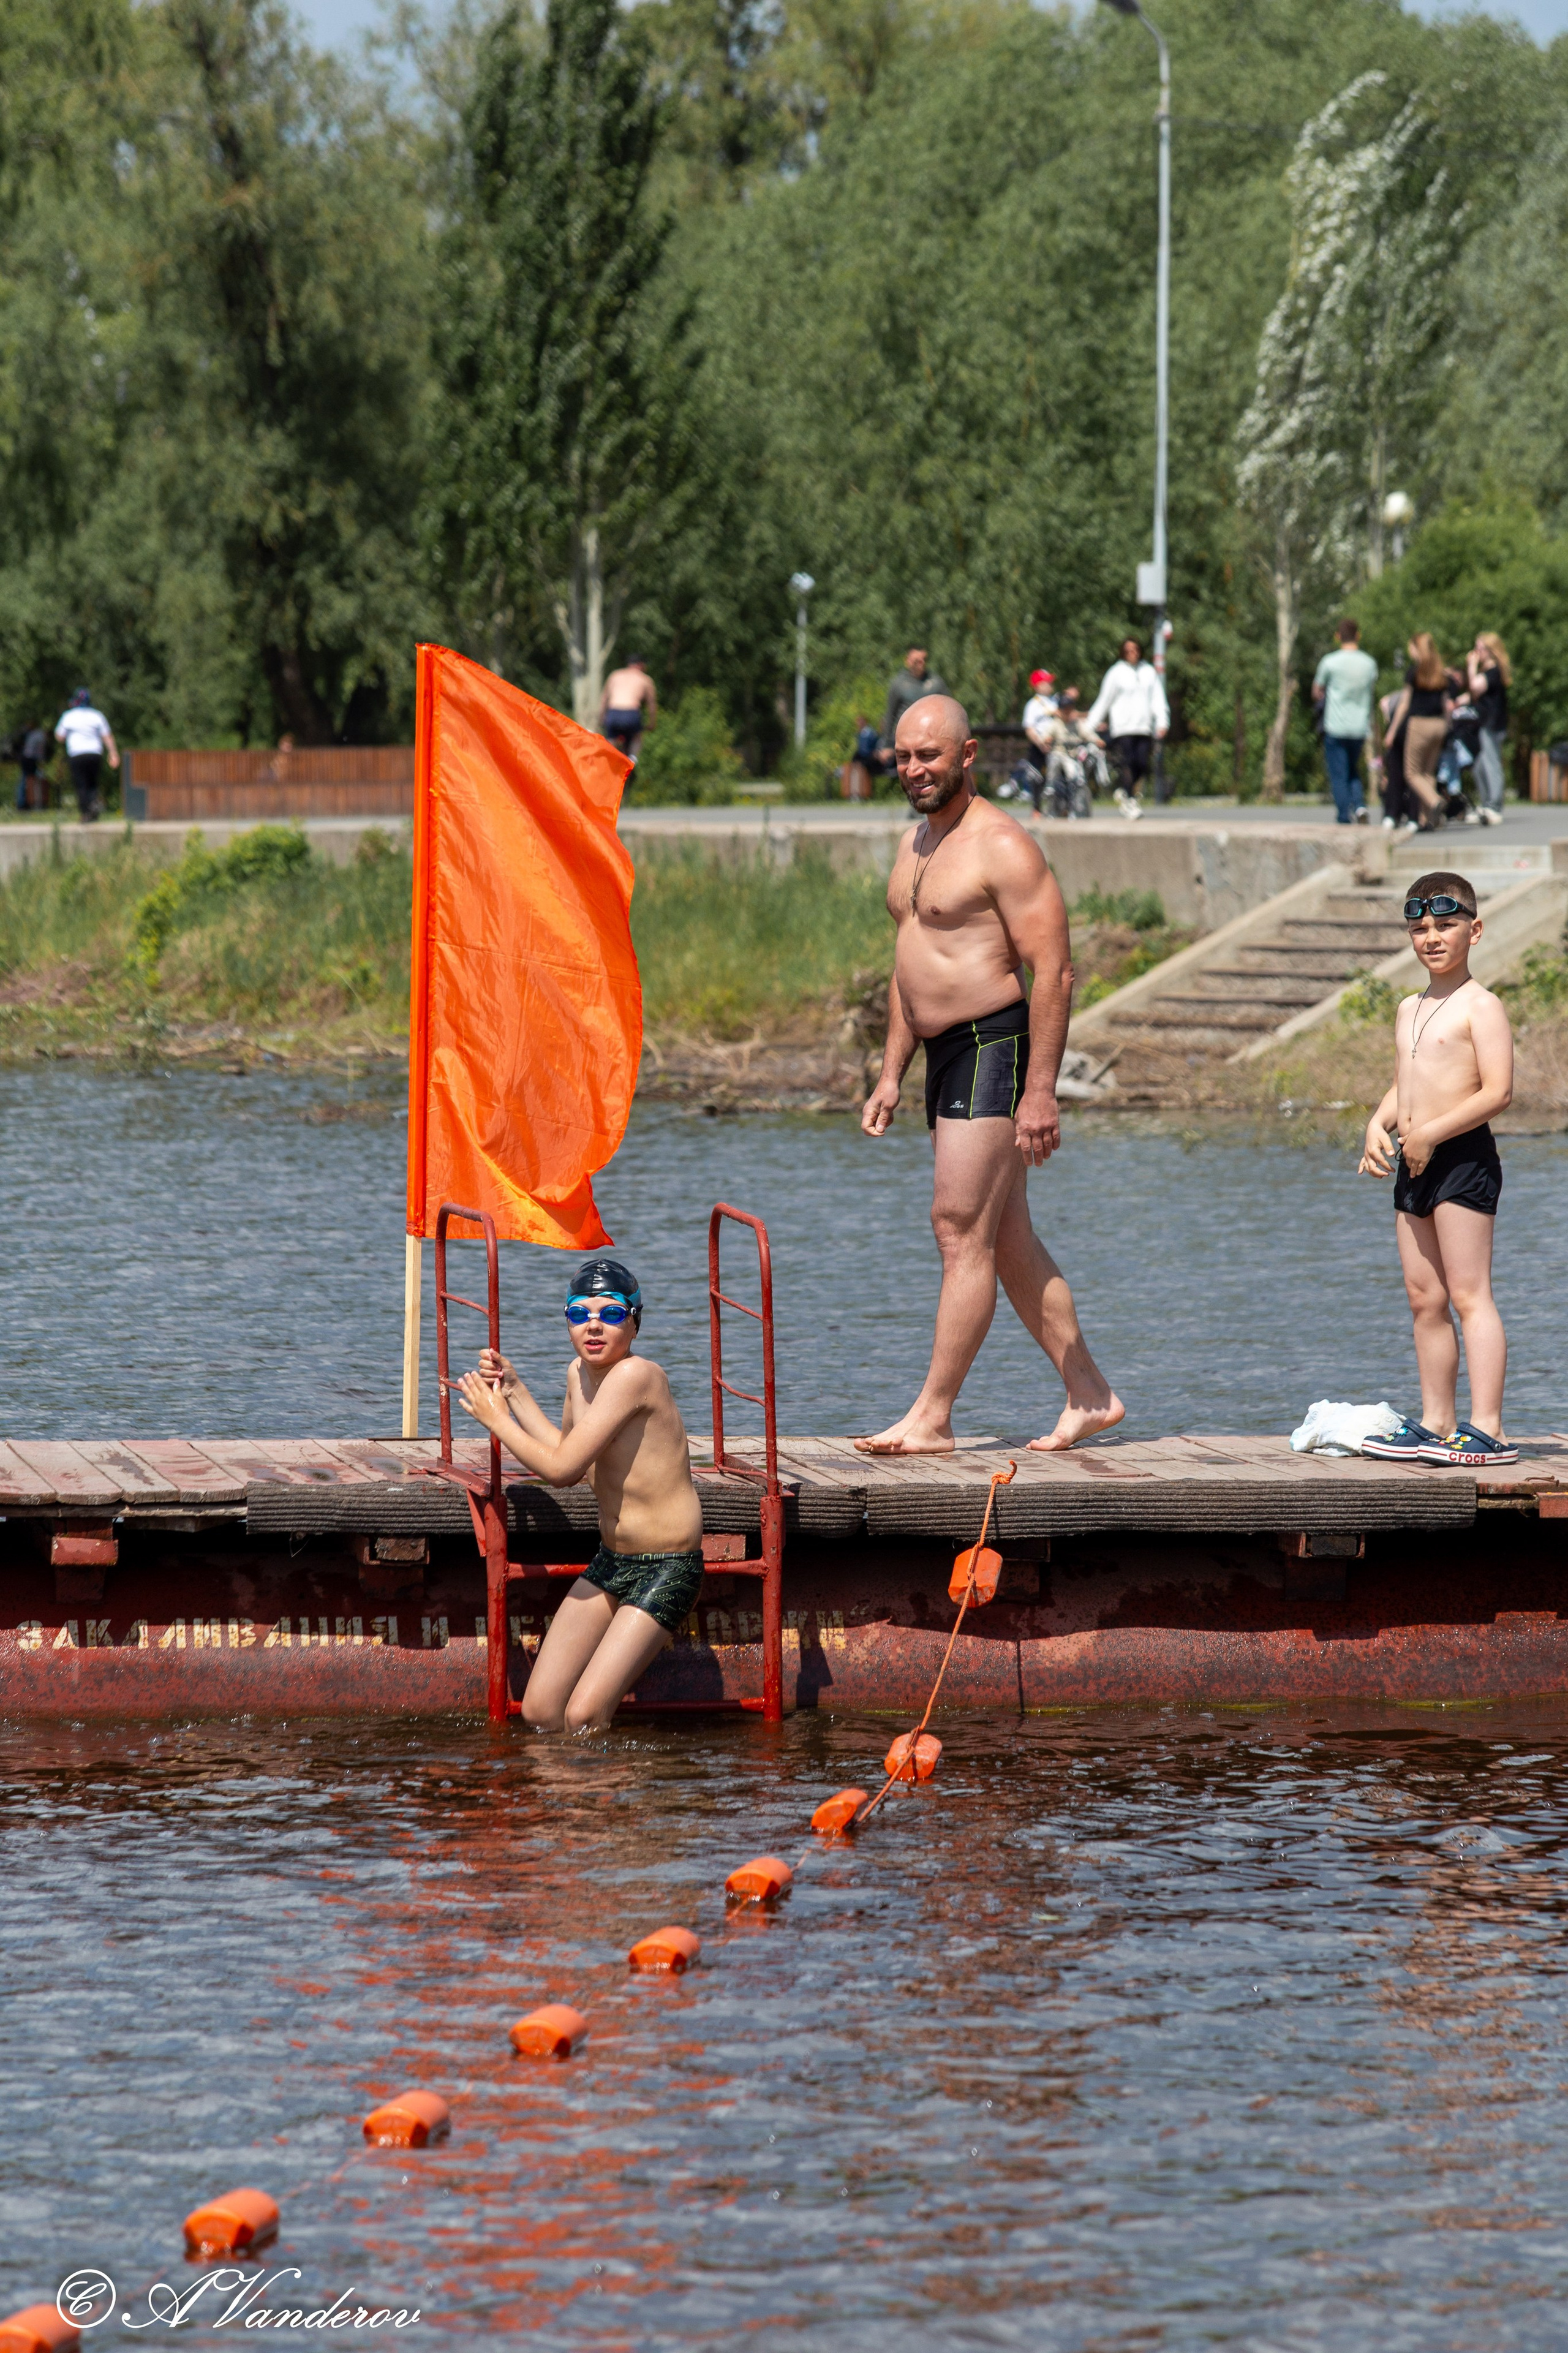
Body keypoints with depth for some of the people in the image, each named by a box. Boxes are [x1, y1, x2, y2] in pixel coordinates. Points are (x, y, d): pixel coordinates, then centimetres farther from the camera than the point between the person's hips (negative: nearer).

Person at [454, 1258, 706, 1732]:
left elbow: (562, 1468, -24)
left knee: (583, 1719, -15)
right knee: (539, 1711, 3)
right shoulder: (580, 1373, 5)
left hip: (666, 1569, -9)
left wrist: (496, 1418, -9)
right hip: (610, 1563, 9)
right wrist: (513, 1391, 15)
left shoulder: (635, 1375, -23)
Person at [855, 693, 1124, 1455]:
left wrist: (1040, 1091, -22)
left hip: (995, 1050, -10)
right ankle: (1088, 1394, 16)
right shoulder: (916, 843, 15)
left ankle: (931, 1418, -11)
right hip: (945, 1057, 10)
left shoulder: (1000, 846, -14)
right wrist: (891, 1073, 20)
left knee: (962, 1228, -11)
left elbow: (1053, 971, -18)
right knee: (1007, 1242, 11)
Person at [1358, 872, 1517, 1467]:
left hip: (1461, 1157, -9)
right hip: (1415, 1166, 9)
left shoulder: (1480, 1006, -9)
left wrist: (1430, 1133, -18)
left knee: (1469, 1295, -11)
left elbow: (1498, 1090, -17)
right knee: (1424, 1299, 10)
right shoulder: (1410, 1010, 17)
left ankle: (1486, 1430, -14)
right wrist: (1379, 1125, 4)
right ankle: (1436, 1424, 17)